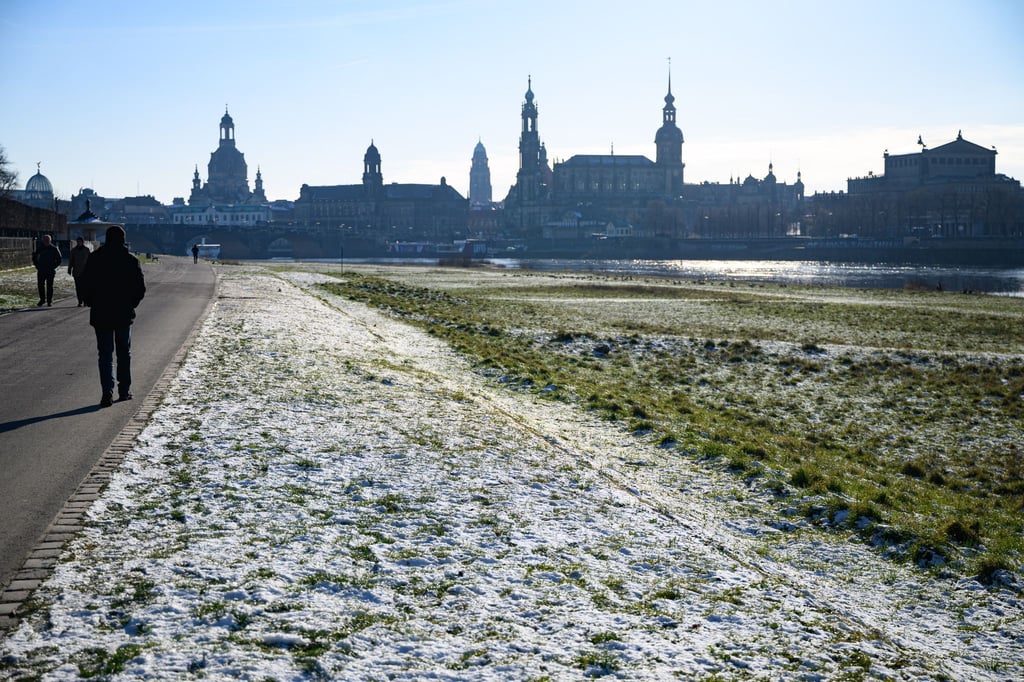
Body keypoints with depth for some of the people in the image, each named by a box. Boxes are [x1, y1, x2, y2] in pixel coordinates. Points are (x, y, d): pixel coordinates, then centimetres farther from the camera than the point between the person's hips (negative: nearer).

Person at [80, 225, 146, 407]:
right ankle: (124, 390, 18)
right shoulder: (131, 260, -3)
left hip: (101, 314, -1)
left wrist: (92, 304, 10)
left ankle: (107, 392, -13)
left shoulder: (95, 259, -3)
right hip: (124, 314, 1)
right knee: (124, 353, 14)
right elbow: (140, 287, -3)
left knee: (105, 354, 1)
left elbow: (85, 285, -3)